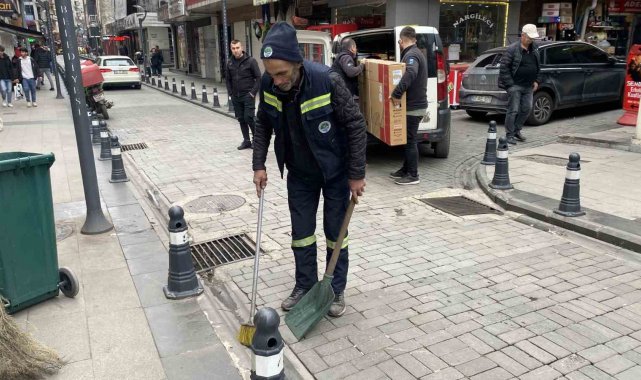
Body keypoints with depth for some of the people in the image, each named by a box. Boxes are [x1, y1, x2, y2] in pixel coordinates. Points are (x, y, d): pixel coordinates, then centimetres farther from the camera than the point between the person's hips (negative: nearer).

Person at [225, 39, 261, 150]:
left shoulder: (250, 61, -7)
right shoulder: (230, 62, 7)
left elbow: (258, 77, -7)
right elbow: (228, 79, 16)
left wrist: (253, 92, -12)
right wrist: (230, 93, 7)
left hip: (248, 95, -5)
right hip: (236, 97, 5)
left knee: (249, 118, -11)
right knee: (241, 119, 8)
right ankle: (246, 141, 18)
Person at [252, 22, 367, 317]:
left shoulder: (328, 81, -29)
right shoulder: (268, 84, -15)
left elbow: (356, 125, -19)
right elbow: (263, 125, 3)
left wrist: (357, 174, -16)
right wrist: (259, 164, -3)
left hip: (335, 171, -4)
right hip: (299, 173, 4)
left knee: (335, 232, 8)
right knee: (301, 232, 12)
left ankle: (336, 291, 25)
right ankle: (305, 286, 30)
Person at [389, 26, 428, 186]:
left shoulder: (411, 55, -18)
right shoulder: (416, 53, 16)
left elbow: (410, 74, -38)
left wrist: (396, 93, -38)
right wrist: (399, 93, 22)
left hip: (413, 106, -10)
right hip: (416, 104, 10)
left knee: (410, 140, -4)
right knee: (408, 139, 17)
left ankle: (413, 175, 3)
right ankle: (406, 170, 27)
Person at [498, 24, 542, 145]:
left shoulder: (534, 50, 12)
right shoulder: (512, 49, -10)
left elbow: (538, 67, 22)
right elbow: (504, 68, -13)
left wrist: (536, 81, 11)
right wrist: (509, 84, -16)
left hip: (528, 86, 7)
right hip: (515, 85, -7)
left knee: (527, 109, 10)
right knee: (513, 110, -6)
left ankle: (516, 130, 25)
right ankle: (509, 135, 2)